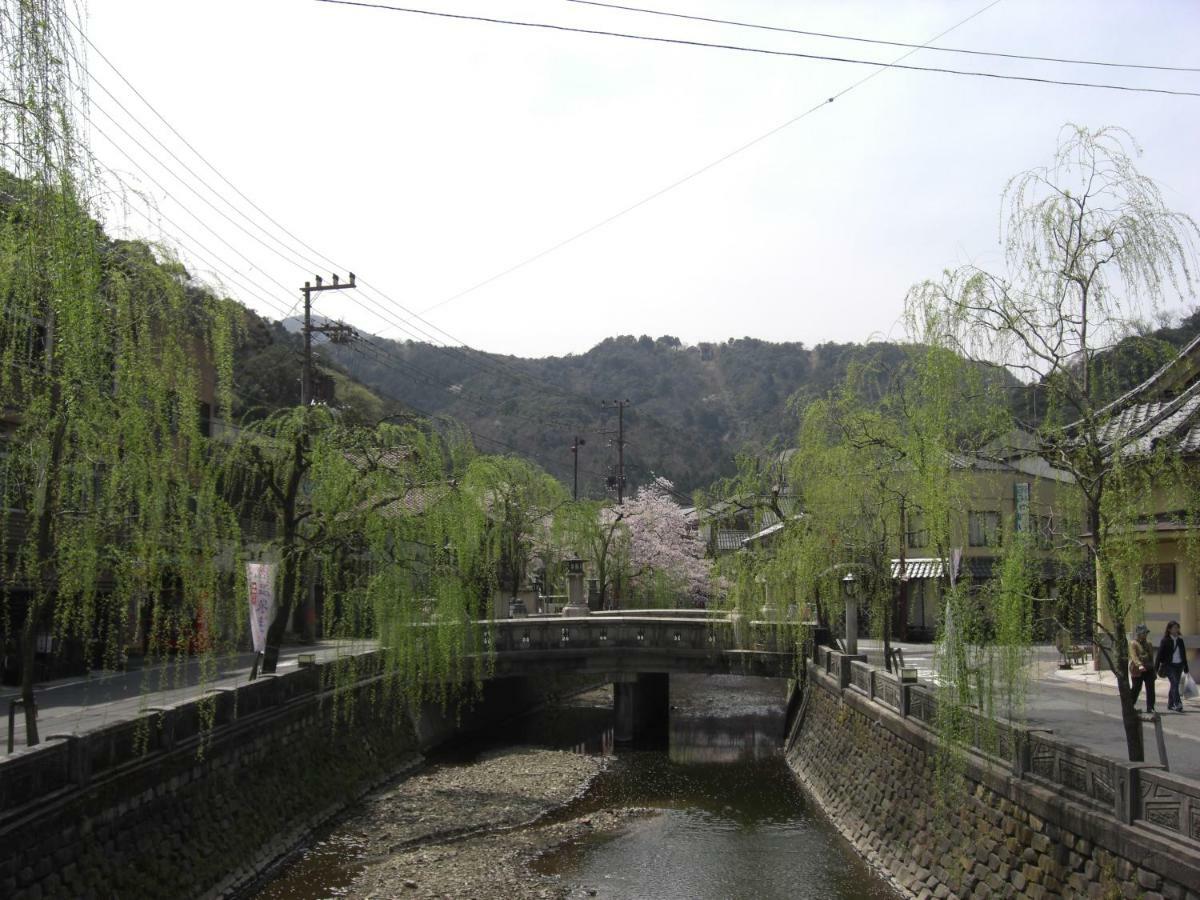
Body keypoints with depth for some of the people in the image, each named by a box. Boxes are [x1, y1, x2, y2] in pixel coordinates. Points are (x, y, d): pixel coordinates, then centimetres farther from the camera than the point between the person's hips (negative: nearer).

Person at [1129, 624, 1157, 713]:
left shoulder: (1148, 643, 14)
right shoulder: (1133, 643, -6)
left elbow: (1151, 656, 21)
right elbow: (1134, 656, -19)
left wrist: (1152, 667, 17)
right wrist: (1139, 665, -34)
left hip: (1148, 670, 5)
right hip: (1137, 670, -5)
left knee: (1150, 689, -1)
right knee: (1136, 689, 3)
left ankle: (1150, 708, 5)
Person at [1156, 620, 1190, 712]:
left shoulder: (1180, 640, 10)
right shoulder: (1165, 641, -5)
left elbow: (1184, 654, 16)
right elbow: (1160, 654, -7)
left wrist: (1185, 667, 15)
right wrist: (1156, 668, -11)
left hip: (1179, 665, 5)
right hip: (1169, 666, -5)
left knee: (1174, 685, 9)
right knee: (1174, 684, -17)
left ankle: (1170, 704, 19)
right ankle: (1178, 704, -25)